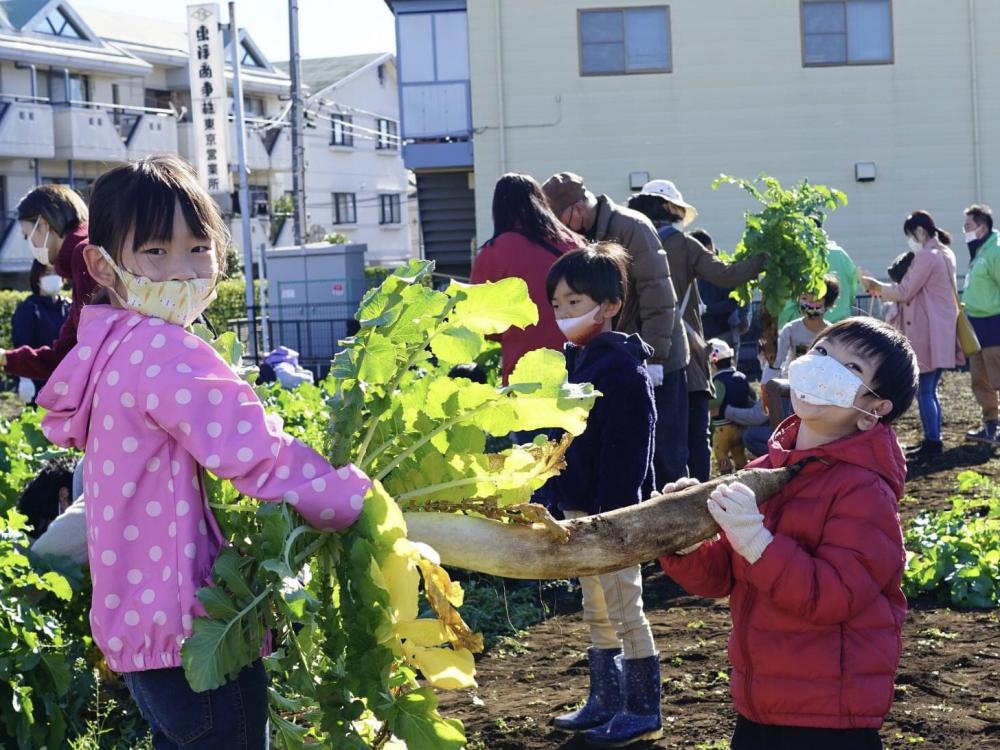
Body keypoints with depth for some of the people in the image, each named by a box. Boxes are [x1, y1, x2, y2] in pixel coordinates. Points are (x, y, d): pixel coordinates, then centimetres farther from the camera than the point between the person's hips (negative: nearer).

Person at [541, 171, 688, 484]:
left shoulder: (631, 227, -13)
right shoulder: (584, 236, 9)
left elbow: (658, 295, -16)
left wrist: (654, 356, -18)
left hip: (657, 358, -7)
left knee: (665, 452, -2)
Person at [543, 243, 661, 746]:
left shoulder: (622, 368, -18)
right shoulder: (575, 360, 11)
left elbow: (624, 452, -22)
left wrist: (610, 515, -24)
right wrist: (561, 501, 17)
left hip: (609, 512, -10)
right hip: (578, 507, 10)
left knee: (624, 612, 0)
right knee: (596, 613, 17)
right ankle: (605, 702, 28)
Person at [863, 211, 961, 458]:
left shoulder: (926, 256, -16)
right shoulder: (945, 254, 15)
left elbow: (905, 293, -14)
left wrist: (877, 286, -1)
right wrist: (885, 291, 15)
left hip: (926, 334, -10)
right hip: (941, 333, 10)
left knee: (924, 390, -5)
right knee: (929, 390, 14)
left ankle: (932, 442, -5)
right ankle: (933, 440, 17)